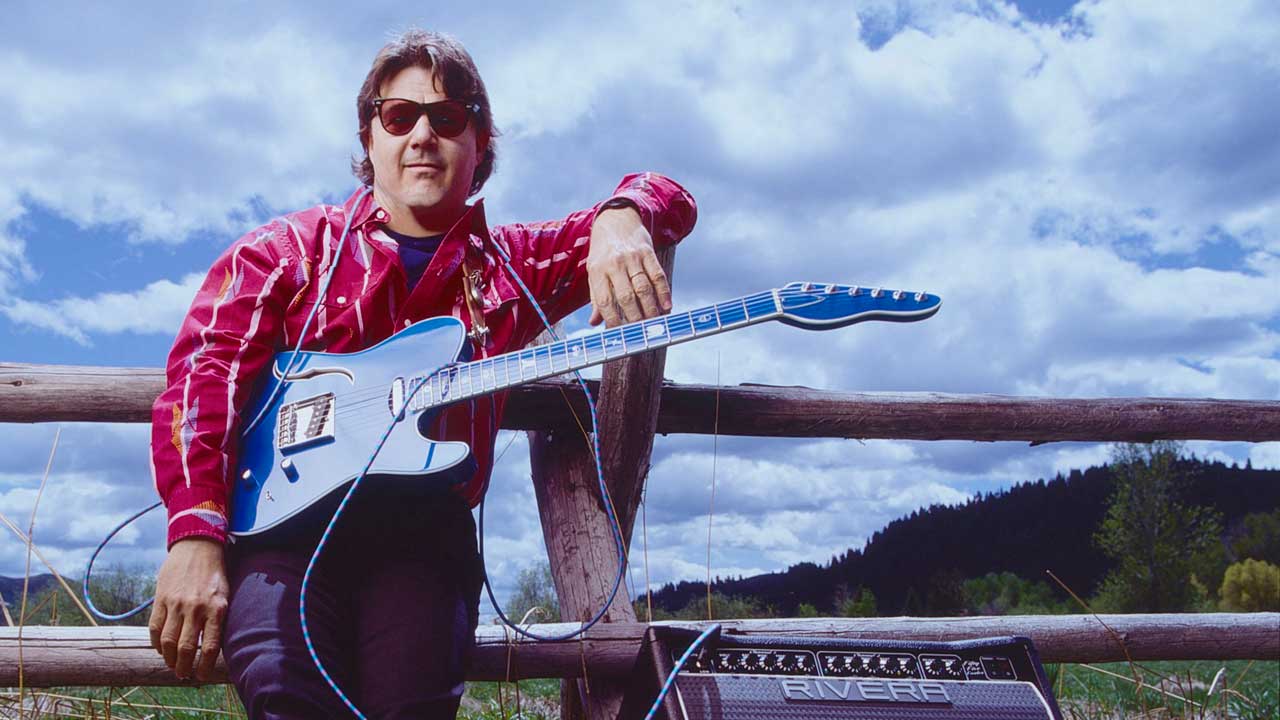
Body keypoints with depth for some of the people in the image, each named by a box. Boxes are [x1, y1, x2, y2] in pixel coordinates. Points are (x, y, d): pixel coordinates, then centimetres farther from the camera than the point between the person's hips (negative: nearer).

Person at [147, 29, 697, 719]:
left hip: (424, 529, 2)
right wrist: (195, 534, -15)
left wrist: (621, 219, -10)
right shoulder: (289, 248, 14)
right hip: (277, 516, -1)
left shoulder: (516, 264, 19)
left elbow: (668, 199, 17)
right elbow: (206, 369, 1)